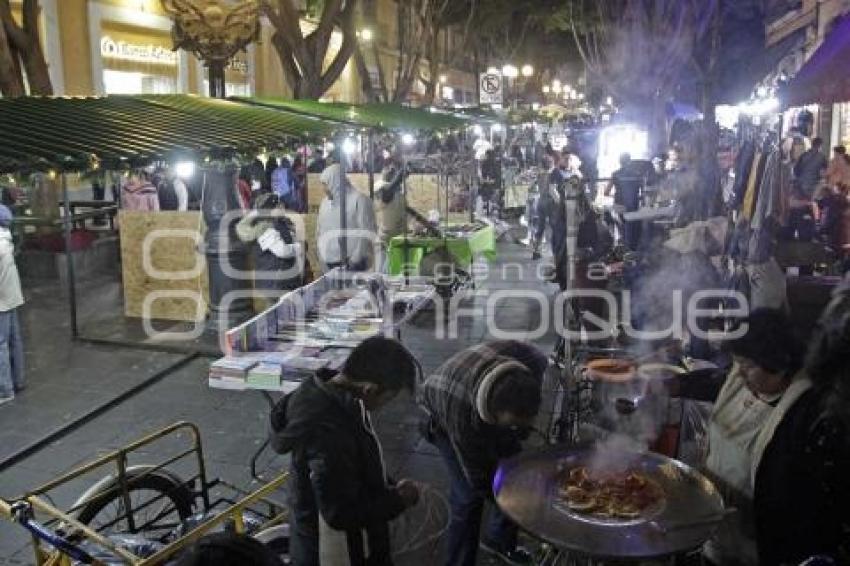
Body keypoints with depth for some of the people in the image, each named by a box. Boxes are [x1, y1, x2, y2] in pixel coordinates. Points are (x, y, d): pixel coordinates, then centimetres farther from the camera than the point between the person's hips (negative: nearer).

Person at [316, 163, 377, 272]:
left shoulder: (359, 200, -4)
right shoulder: (325, 202, 16)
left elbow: (366, 233, -8)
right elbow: (320, 231, 19)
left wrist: (355, 259, -12)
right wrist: (322, 258, 10)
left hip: (352, 264, -5)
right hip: (330, 265, 5)